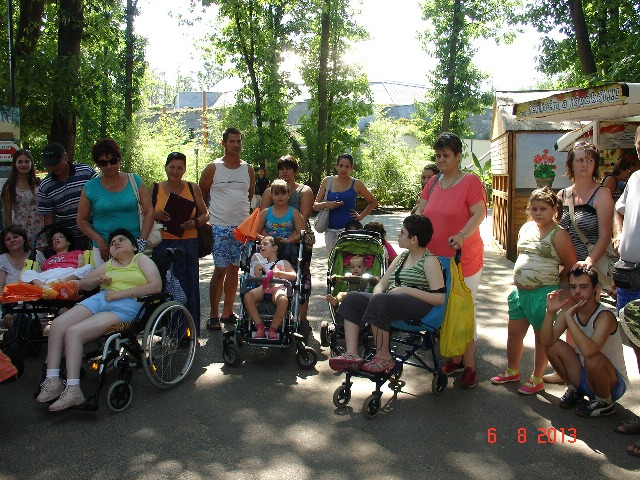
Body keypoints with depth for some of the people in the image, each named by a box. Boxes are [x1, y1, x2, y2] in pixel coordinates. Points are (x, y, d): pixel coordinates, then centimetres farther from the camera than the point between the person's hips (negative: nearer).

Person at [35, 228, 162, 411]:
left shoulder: (141, 260, 13)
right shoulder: (108, 265, 32)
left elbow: (156, 286, -5)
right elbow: (82, 284, 33)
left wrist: (121, 293, -9)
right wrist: (99, 279, 11)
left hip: (126, 306, -7)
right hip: (99, 299, 7)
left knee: (74, 332, -26)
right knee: (58, 325, -17)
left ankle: (73, 390, -26)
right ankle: (52, 381, -16)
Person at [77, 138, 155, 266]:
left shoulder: (135, 181, 5)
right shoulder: (90, 187, 4)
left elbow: (149, 212, 3)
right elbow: (82, 220, 8)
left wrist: (142, 241, -8)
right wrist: (99, 240, -8)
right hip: (104, 250, 0)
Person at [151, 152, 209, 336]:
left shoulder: (193, 189, 7)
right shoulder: (156, 189, 7)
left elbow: (205, 214, 10)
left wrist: (195, 223, -10)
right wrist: (155, 216, -12)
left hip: (188, 244, 0)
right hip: (162, 244, 0)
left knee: (188, 287, 2)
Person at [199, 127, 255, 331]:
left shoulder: (247, 169, 10)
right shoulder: (213, 168, -1)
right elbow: (201, 196, 6)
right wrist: (205, 218, 5)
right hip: (220, 227, -4)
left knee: (234, 269, 9)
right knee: (220, 269, -6)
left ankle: (228, 311, 18)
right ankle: (213, 314, 3)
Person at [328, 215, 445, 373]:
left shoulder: (430, 261, -2)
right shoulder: (402, 257, 23)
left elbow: (440, 298, -14)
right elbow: (381, 284, 21)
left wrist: (406, 290, -16)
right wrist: (377, 294, -4)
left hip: (418, 305, -9)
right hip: (392, 302, 9)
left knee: (379, 301, -34)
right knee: (352, 298, -6)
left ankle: (383, 358, -18)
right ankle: (352, 355, -18)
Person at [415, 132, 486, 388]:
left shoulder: (470, 181, -9)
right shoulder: (433, 182, 11)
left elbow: (479, 214, -17)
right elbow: (421, 210, 11)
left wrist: (462, 235, -32)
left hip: (464, 260, -6)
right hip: (436, 258, 6)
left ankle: (469, 366, 13)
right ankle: (455, 360, 28)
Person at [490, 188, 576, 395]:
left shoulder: (558, 234, -12)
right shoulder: (526, 228, 8)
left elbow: (571, 267, -10)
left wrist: (552, 283, -3)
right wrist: (520, 281, 15)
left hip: (543, 294, -7)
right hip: (520, 292, 7)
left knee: (542, 337, 8)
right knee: (514, 332, 16)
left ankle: (537, 379, 22)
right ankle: (512, 371, 36)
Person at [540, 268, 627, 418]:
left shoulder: (605, 317, -25)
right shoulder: (569, 309, -8)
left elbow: (589, 350, -43)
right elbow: (546, 341, -16)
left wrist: (569, 317, -39)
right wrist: (550, 312, -28)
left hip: (613, 383, -5)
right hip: (584, 377, 6)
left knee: (593, 359, -35)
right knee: (554, 346, -13)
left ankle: (605, 402, -4)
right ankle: (574, 389, 12)